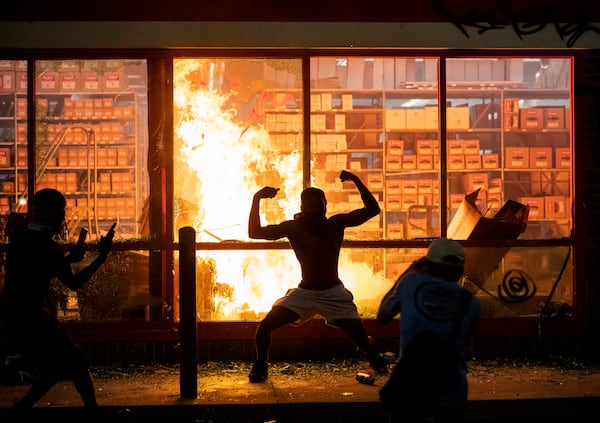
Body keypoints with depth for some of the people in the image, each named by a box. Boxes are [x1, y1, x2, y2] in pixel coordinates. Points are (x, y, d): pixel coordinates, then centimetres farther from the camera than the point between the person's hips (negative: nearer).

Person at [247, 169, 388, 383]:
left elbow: (372, 209, -8)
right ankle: (260, 366, 16)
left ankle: (376, 359, 34)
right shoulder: (293, 228, -7)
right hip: (303, 293, 0)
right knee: (264, 327, -13)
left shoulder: (336, 223, -6)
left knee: (362, 340, -3)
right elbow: (255, 232, -10)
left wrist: (357, 181, -17)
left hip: (334, 294, 0)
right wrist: (256, 199, -19)